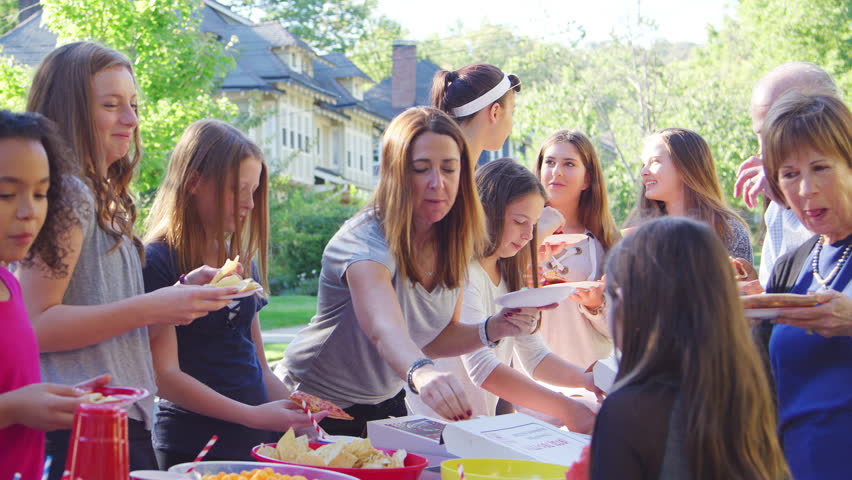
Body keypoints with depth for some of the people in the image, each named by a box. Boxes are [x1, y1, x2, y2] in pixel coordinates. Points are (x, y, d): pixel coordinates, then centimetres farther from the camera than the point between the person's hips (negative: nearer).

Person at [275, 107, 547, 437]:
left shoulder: (452, 243, -4)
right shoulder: (366, 241, -25)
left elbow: (432, 340, 5)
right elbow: (384, 330, -43)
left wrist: (492, 329, -13)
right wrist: (421, 373, -63)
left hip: (386, 403, 6)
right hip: (318, 410, -5)